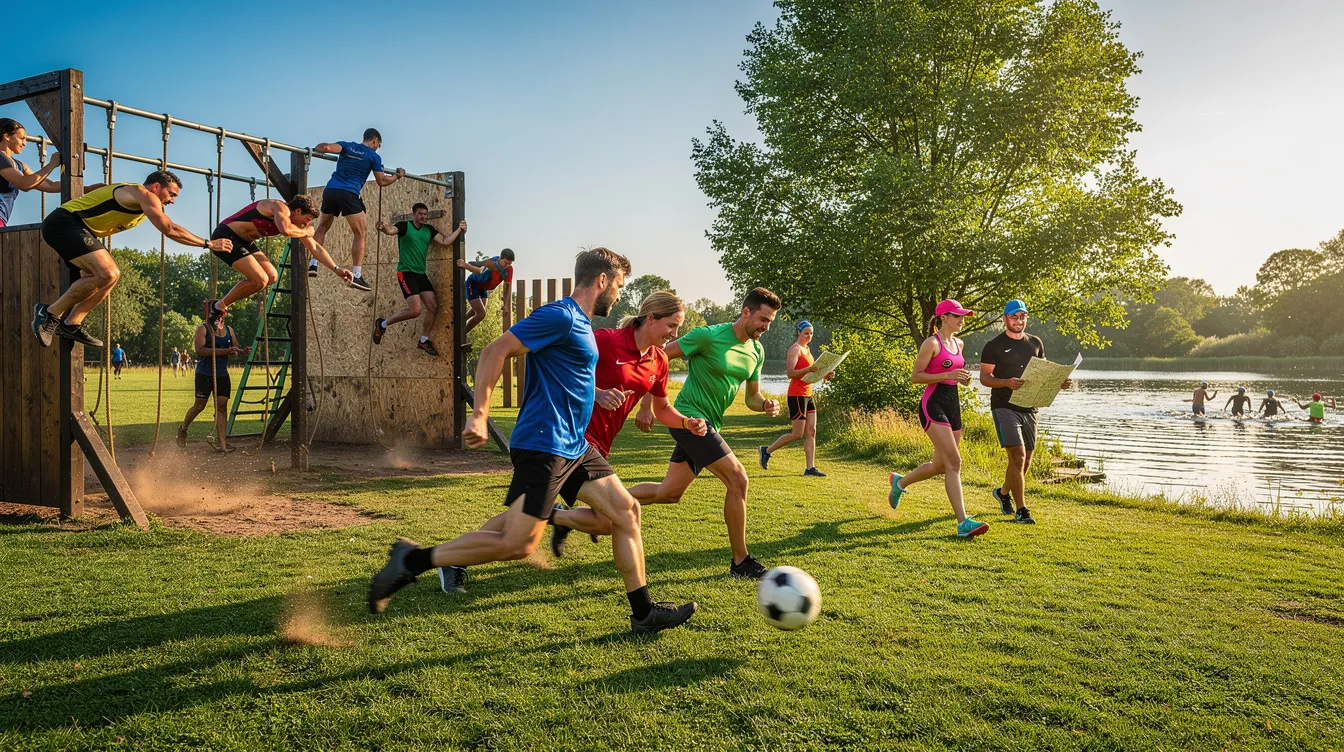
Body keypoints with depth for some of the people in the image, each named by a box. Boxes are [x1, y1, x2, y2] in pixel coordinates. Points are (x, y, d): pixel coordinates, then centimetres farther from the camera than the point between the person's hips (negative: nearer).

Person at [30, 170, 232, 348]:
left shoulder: (131, 195, 20)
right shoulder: (145, 195, -10)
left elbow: (100, 187, 34)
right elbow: (170, 229, -18)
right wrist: (208, 243, -15)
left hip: (72, 229, 11)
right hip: (64, 222, -11)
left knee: (110, 275, 11)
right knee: (106, 274, -24)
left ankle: (71, 324, 6)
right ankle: (50, 314, -11)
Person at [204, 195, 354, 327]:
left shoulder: (298, 225, 8)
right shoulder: (281, 207, -19)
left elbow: (315, 248, 13)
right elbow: (285, 230, -39)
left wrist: (336, 269, 7)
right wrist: (305, 232, -19)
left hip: (242, 241, 10)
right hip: (225, 236, -10)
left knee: (272, 277, 4)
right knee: (260, 280, -19)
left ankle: (224, 301, 12)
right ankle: (216, 306, -3)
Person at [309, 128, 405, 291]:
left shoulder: (347, 145, 17)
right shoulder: (374, 156, 9)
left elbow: (327, 147, -1)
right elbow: (382, 182, 11)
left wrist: (314, 149, 18)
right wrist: (397, 176, 28)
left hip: (330, 190, 5)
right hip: (348, 194, -5)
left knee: (322, 227, 23)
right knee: (361, 234, 2)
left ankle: (312, 264, 14)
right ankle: (356, 276, -8)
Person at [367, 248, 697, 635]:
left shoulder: (580, 323, 17)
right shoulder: (561, 316, -13)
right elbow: (496, 351, -19)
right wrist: (479, 415, -23)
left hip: (574, 445, 10)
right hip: (543, 445, -10)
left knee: (627, 511, 7)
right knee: (518, 544, -12)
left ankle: (644, 613, 15)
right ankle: (411, 561, -1)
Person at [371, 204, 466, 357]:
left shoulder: (429, 229, 10)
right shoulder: (405, 226, -7)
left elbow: (445, 241, 3)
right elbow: (391, 230, -27)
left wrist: (459, 229, -6)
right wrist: (383, 228, -50)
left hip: (421, 274, 7)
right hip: (406, 272, -6)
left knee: (433, 307, -1)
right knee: (415, 310, -17)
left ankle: (424, 340, 17)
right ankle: (382, 324, 4)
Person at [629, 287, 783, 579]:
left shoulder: (756, 350, 8)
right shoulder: (709, 336, -16)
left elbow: (752, 397, 16)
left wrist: (766, 405, -8)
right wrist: (646, 405, -16)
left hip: (707, 425, 9)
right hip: (689, 416, -9)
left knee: (669, 493, 11)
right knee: (737, 478, -14)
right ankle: (740, 561, -2)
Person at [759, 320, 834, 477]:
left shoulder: (807, 349, 18)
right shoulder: (795, 349, -10)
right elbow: (790, 373, -20)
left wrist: (824, 375, 7)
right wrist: (809, 369, -31)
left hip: (807, 395, 9)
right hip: (797, 394, -9)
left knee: (811, 432, 3)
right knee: (798, 434, -5)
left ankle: (810, 468, 4)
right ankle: (766, 450, 9)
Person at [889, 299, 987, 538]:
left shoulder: (958, 343, 16)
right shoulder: (932, 343, -8)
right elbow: (915, 376, -11)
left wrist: (963, 378, 5)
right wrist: (948, 375, -19)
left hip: (953, 403, 9)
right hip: (933, 404, -9)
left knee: (941, 465, 12)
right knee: (953, 461, -17)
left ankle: (900, 482, 37)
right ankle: (963, 523, -18)